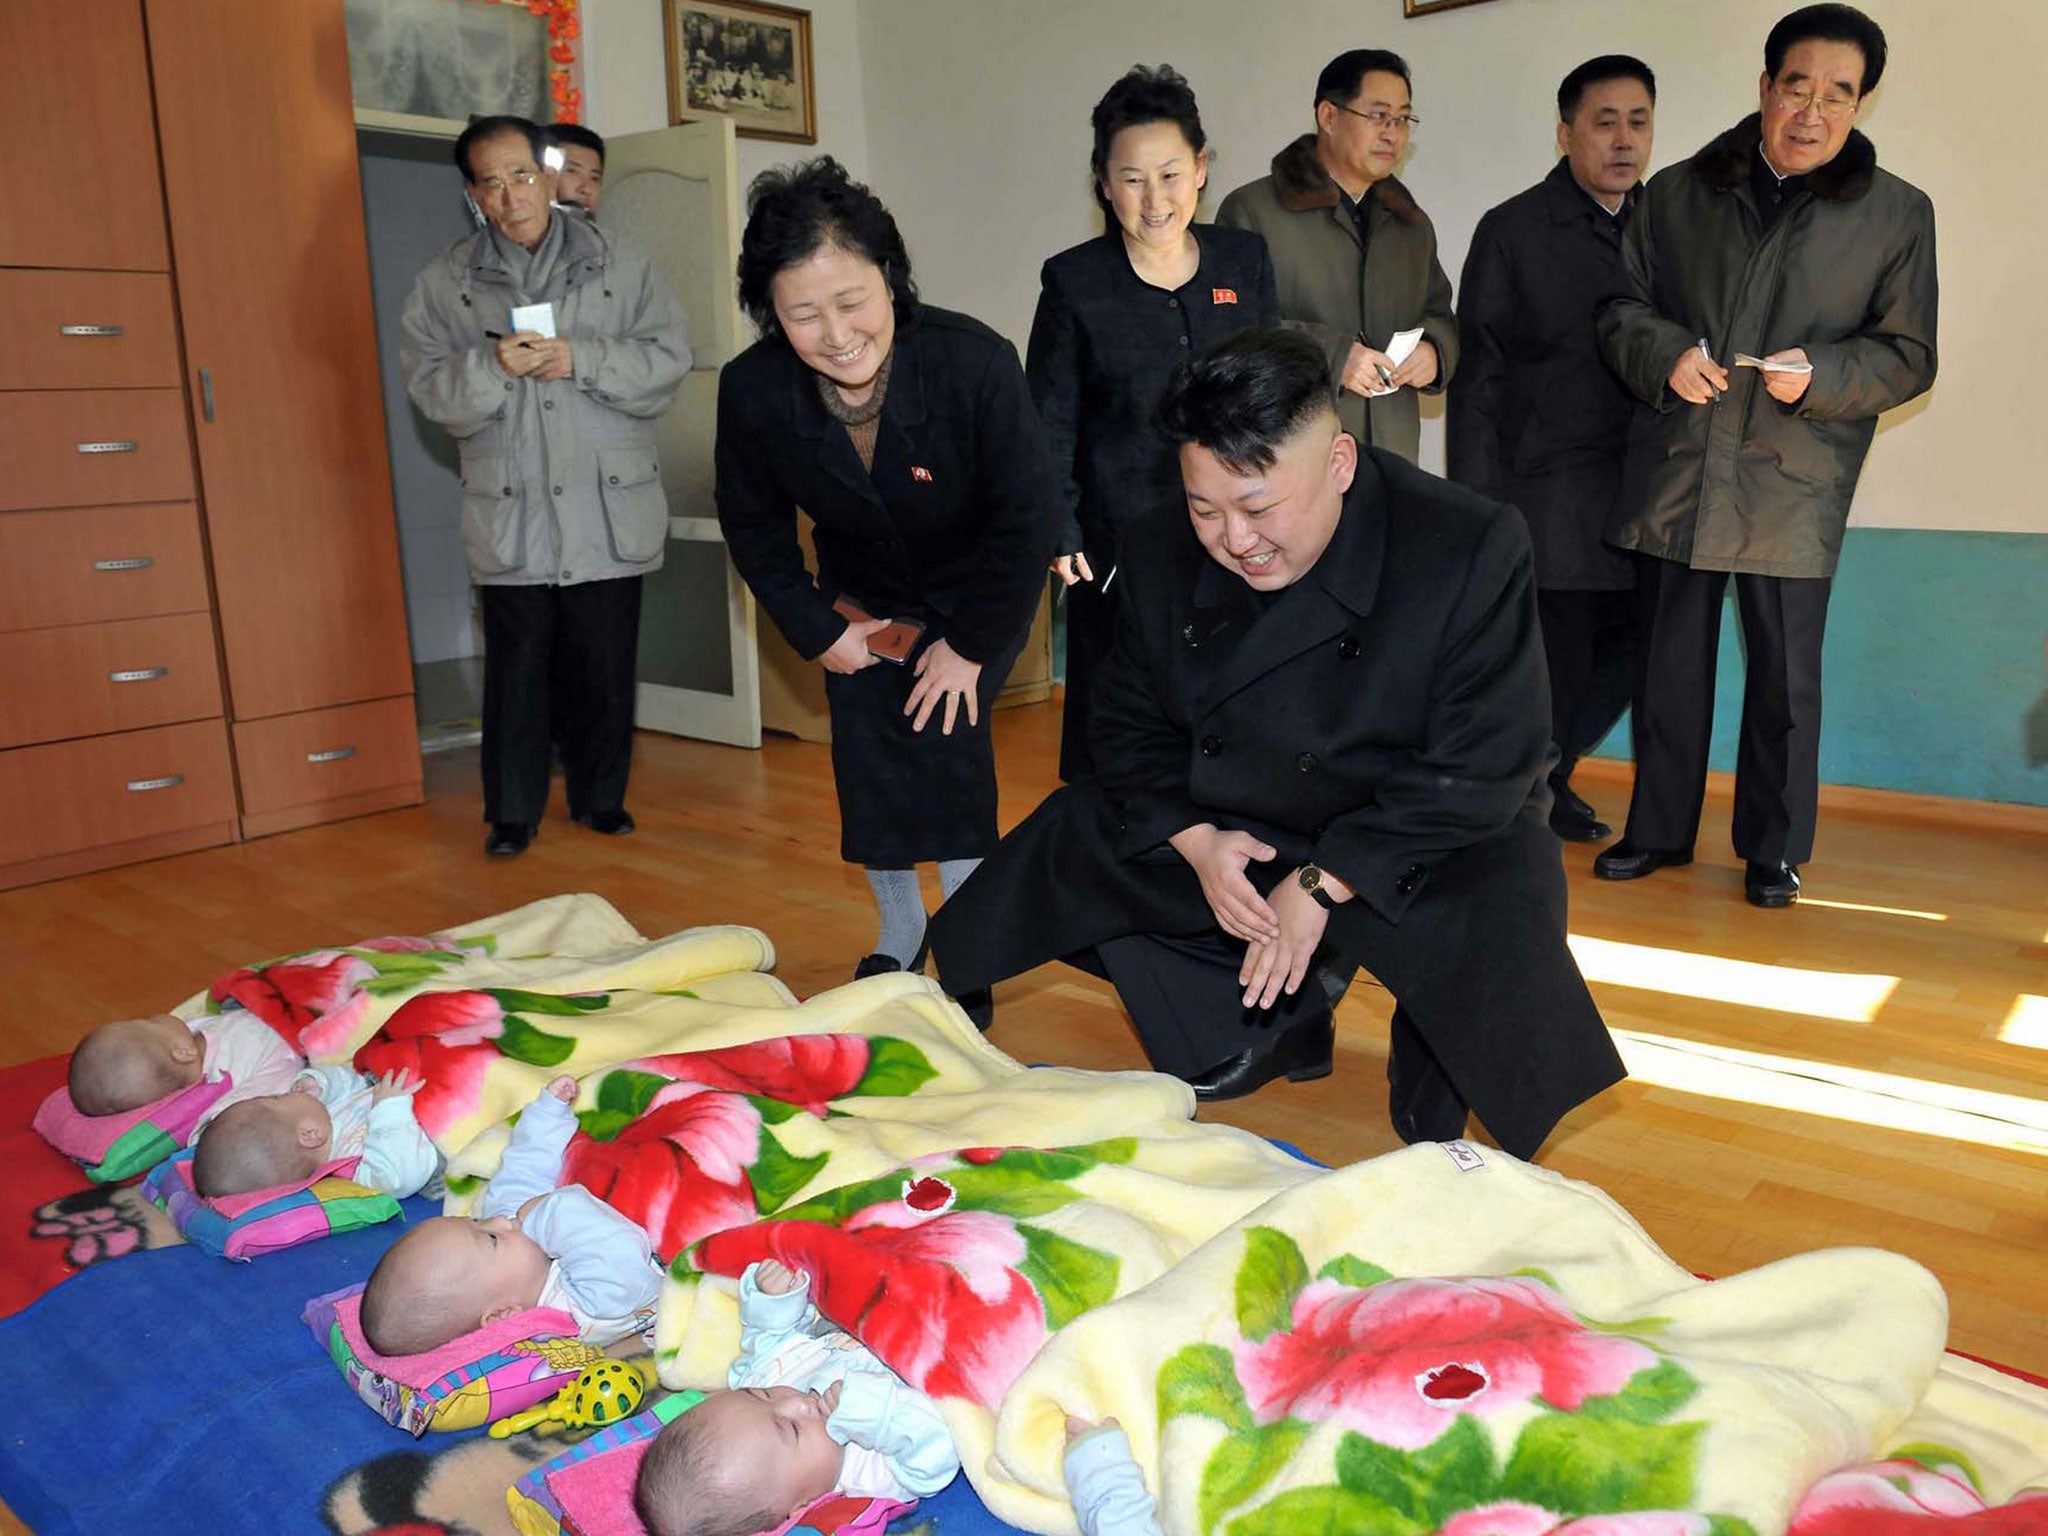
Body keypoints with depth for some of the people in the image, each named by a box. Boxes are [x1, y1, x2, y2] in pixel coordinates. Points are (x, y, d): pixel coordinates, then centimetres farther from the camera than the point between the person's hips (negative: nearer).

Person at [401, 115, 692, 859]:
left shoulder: (618, 264, 4)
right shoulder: (445, 282, 5)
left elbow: (669, 357, -3)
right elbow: (429, 386, -1)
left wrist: (581, 360, -15)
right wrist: (494, 365, -19)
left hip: (608, 510, 0)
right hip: (511, 514, 0)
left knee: (605, 665, 8)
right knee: (517, 666, 5)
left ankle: (600, 795, 25)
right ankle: (512, 811, 18)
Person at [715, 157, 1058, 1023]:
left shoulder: (975, 362, -33)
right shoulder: (752, 390, -24)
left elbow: (1026, 518, -21)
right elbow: (753, 527, -4)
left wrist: (970, 646, -16)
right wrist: (817, 630, -7)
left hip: (976, 595, -3)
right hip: (861, 599, 3)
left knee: (946, 742, -16)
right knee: (867, 763, 1)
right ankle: (899, 937, 25)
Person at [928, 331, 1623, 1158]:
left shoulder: (1473, 548, -24)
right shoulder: (1162, 554, -10)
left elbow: (1482, 768, -24)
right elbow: (1131, 727, -1)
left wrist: (1323, 881, -25)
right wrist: (1195, 841, -20)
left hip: (1425, 842, -4)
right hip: (1230, 834, 5)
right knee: (1070, 848, -3)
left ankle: (1430, 1097, 3)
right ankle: (1277, 1024, 14)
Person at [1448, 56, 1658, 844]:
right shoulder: (1513, 232, 0)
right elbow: (1477, 381, -3)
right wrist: (1478, 511, -8)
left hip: (1638, 497, 5)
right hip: (1548, 501, -4)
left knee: (1626, 653, 6)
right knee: (1552, 666, -1)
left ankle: (1544, 777, 30)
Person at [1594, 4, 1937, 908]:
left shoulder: (1897, 215, 4)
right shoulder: (1677, 194, 8)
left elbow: (1907, 356, 3)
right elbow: (1623, 308, 10)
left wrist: (1820, 375, -16)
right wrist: (1664, 356, -11)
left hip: (1793, 485, -1)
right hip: (1674, 470, 2)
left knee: (1785, 674, 3)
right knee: (1670, 662, 10)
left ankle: (1773, 848, 19)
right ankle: (1660, 828, 25)